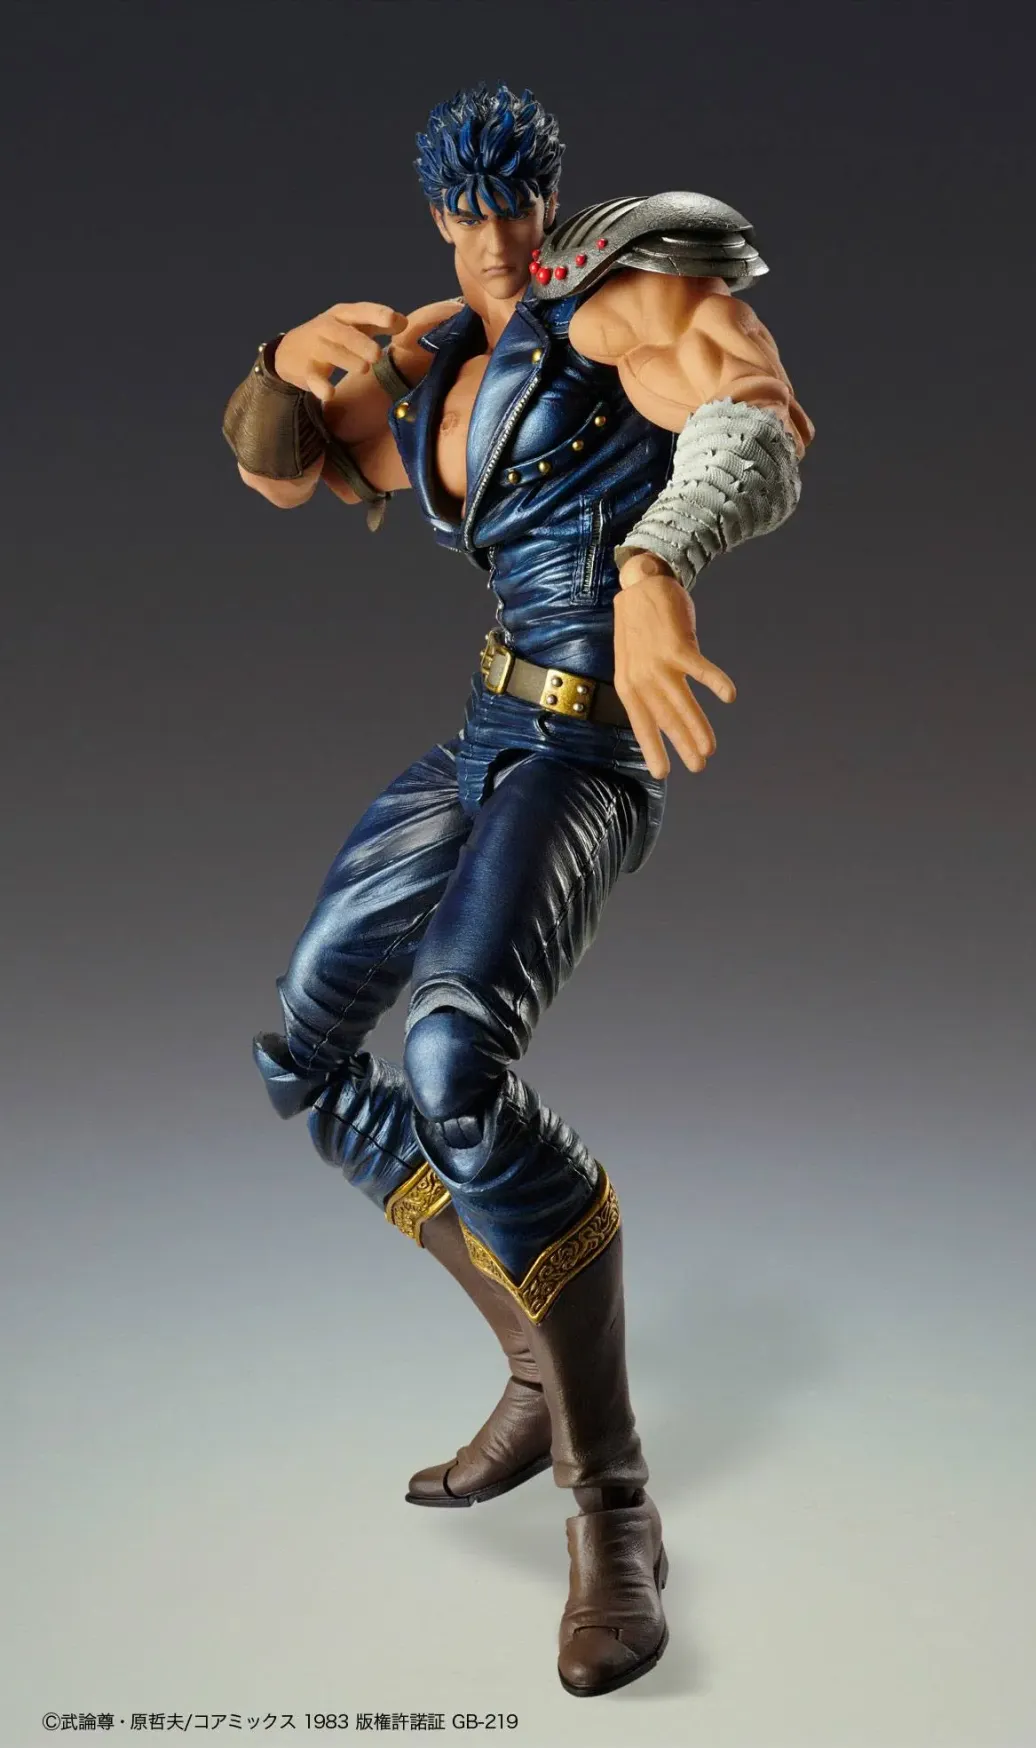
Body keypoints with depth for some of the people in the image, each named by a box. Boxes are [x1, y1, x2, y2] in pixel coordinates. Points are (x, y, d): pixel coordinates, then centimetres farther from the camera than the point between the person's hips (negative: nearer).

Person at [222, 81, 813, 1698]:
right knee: (300, 1057, 9)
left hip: (589, 752, -8)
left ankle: (613, 1501, -16)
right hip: (483, 744, 9)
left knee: (453, 1067, -33)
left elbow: (760, 438, -24)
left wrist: (652, 568, -46)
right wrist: (288, 352, -2)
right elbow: (268, 466, 20)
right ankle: (546, 1373, 17)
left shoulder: (615, 301, -6)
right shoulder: (429, 366, 16)